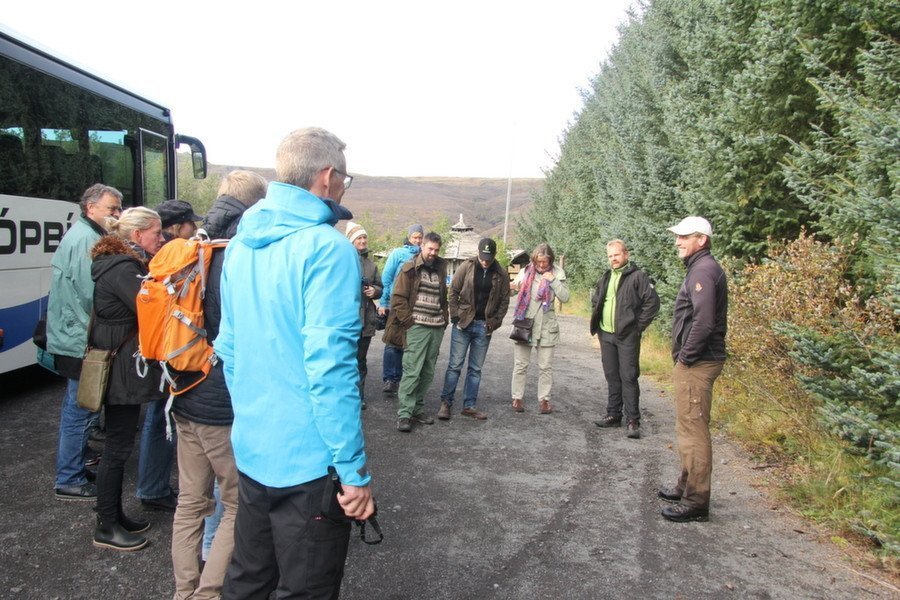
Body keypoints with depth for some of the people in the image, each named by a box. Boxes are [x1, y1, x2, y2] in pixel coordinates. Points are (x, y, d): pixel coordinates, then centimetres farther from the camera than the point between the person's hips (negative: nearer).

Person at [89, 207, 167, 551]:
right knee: (117, 446, 1)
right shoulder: (122, 268, -19)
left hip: (122, 368, 11)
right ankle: (106, 528, 14)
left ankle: (115, 515, 31)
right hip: (121, 370, -11)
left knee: (119, 444, 18)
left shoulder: (126, 263, 14)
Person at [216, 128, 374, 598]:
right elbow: (330, 365, -23)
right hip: (308, 462, -7)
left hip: (251, 450, 8)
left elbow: (228, 347, 13)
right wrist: (354, 471, -17)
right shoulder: (327, 248, -18)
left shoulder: (241, 244, 8)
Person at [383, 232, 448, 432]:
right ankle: (404, 414, -5)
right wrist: (409, 321, -9)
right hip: (417, 327, -6)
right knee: (412, 371, -9)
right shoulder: (410, 268, -1)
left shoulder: (440, 269, 16)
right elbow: (398, 298, -6)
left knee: (428, 373, 9)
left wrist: (445, 319, 13)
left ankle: (417, 408, 20)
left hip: (437, 328, 6)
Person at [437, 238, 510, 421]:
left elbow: (504, 300, 7)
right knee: (455, 365, 0)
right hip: (463, 323, -2)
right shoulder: (467, 267, -5)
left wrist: (495, 322, -2)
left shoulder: (501, 274, 2)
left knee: (476, 368, 9)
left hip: (484, 327, 2)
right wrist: (455, 315, -8)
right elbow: (453, 291, -1)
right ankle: (446, 403, 9)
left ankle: (469, 406, 17)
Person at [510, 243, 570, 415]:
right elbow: (513, 287, 8)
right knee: (520, 365, 6)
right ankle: (517, 398, 15)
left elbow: (565, 297, -5)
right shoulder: (526, 272, 0)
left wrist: (553, 280, -16)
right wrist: (509, 287, -16)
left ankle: (544, 399, 17)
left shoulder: (557, 273, 0)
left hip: (546, 326, 0)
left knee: (545, 366, 7)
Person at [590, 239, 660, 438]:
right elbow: (596, 302, 27)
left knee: (629, 378, -5)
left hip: (627, 336, -6)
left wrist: (639, 327, -11)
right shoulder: (605, 279, 15)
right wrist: (597, 326, 15)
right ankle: (613, 415, 22)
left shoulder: (637, 276, -7)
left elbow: (652, 303, -11)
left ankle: (633, 421, 1)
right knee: (612, 377, 13)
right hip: (606, 335, 7)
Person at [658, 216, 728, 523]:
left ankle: (696, 501, 4)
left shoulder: (703, 270, -16)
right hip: (695, 361, 11)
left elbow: (704, 320, -27)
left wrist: (687, 356, -18)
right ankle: (687, 486, 33)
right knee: (690, 427, 20)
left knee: (693, 429, -4)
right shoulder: (703, 268, 16)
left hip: (696, 363, -11)